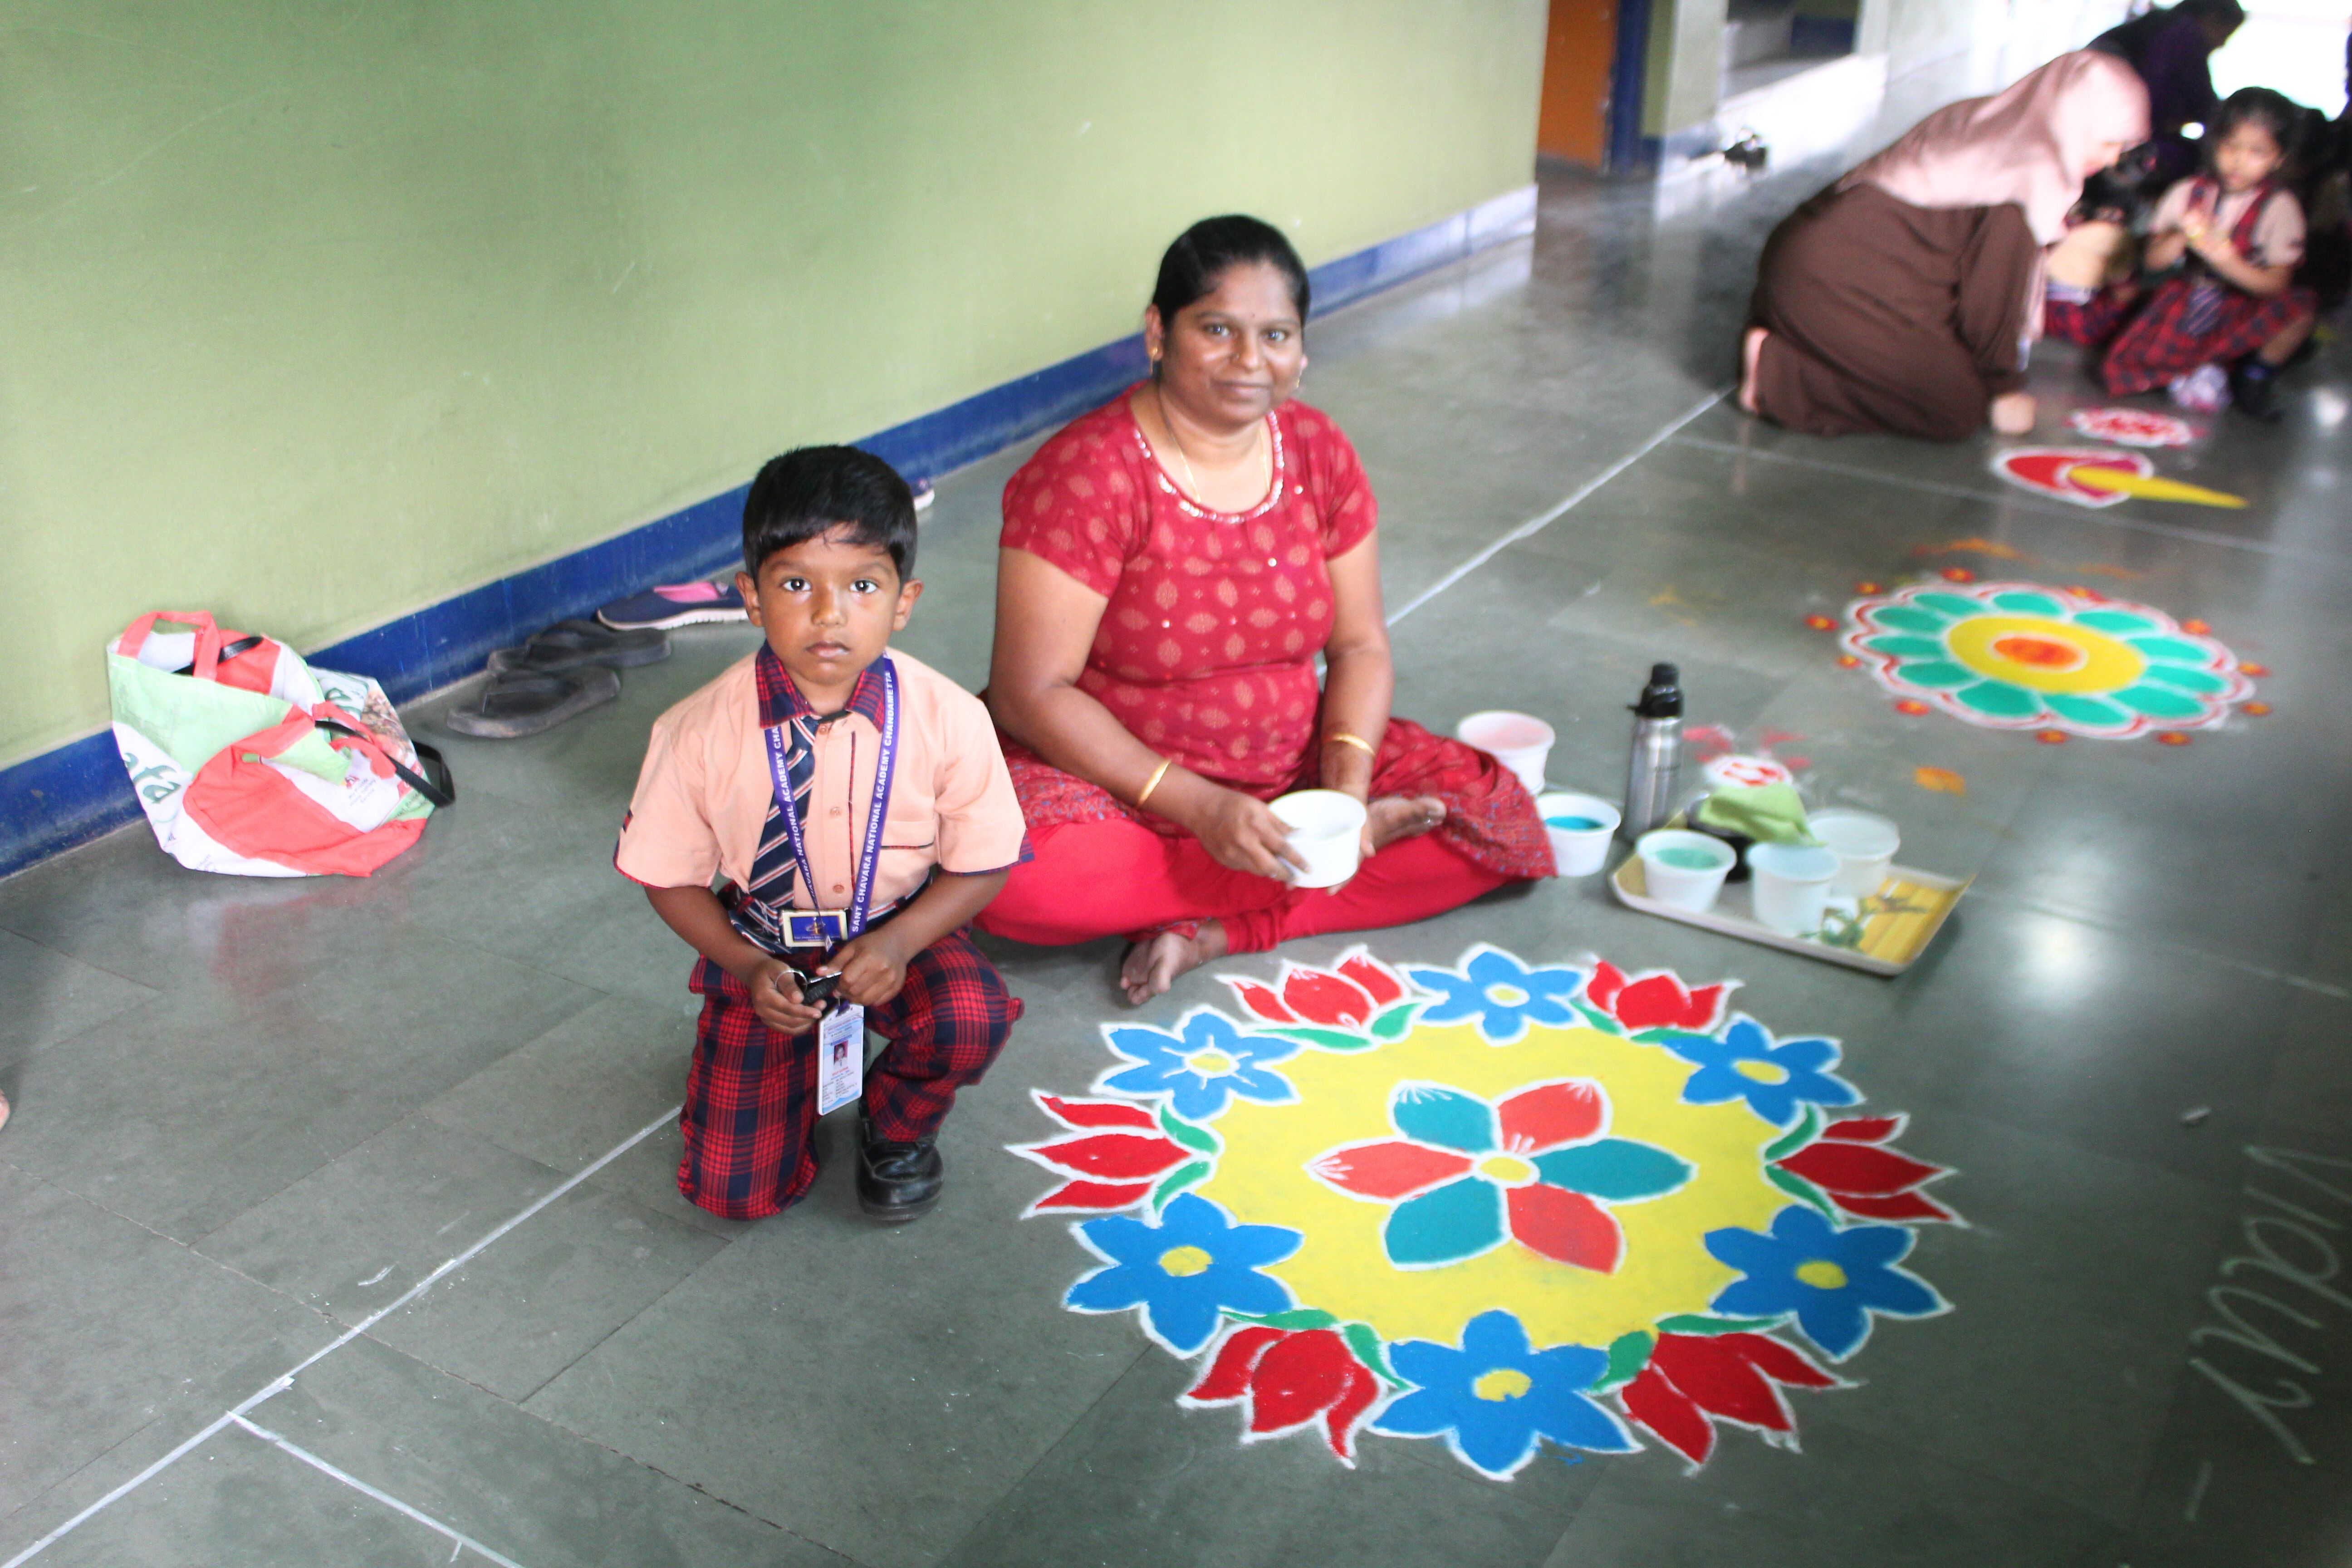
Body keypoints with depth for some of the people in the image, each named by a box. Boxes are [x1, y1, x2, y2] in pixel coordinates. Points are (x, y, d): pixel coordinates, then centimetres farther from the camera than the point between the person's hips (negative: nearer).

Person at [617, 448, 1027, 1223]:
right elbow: (671, 876, -4)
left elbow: (983, 862, -7)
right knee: (736, 1189, -7)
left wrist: (900, 941, -23)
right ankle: (801, 1058, 28)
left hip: (901, 934, 0)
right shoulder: (701, 732, -19)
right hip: (767, 954, 0)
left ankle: (898, 1127, 4)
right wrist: (747, 968, -18)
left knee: (973, 1017, -33)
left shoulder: (947, 719, -19)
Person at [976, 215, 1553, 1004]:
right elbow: (1030, 694, -20)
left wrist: (1346, 783, -16)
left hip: (1290, 762, 5)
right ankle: (1313, 858, -18)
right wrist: (1197, 807, -26)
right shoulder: (1088, 474, -18)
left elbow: (1360, 648, 4)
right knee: (1014, 878, -35)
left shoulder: (1319, 452, 0)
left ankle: (1212, 930, -17)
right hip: (1118, 778, -4)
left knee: (1501, 817, -9)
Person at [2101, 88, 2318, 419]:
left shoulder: (2279, 207, -9)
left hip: (2244, 312, -1)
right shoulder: (2187, 193, -2)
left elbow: (2275, 284, -16)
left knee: (2298, 307, -32)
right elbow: (2154, 260, -5)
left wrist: (2222, 255, -30)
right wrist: (2181, 238, -27)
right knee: (2119, 370, -19)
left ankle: (2257, 373, -1)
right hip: (2184, 303, 1)